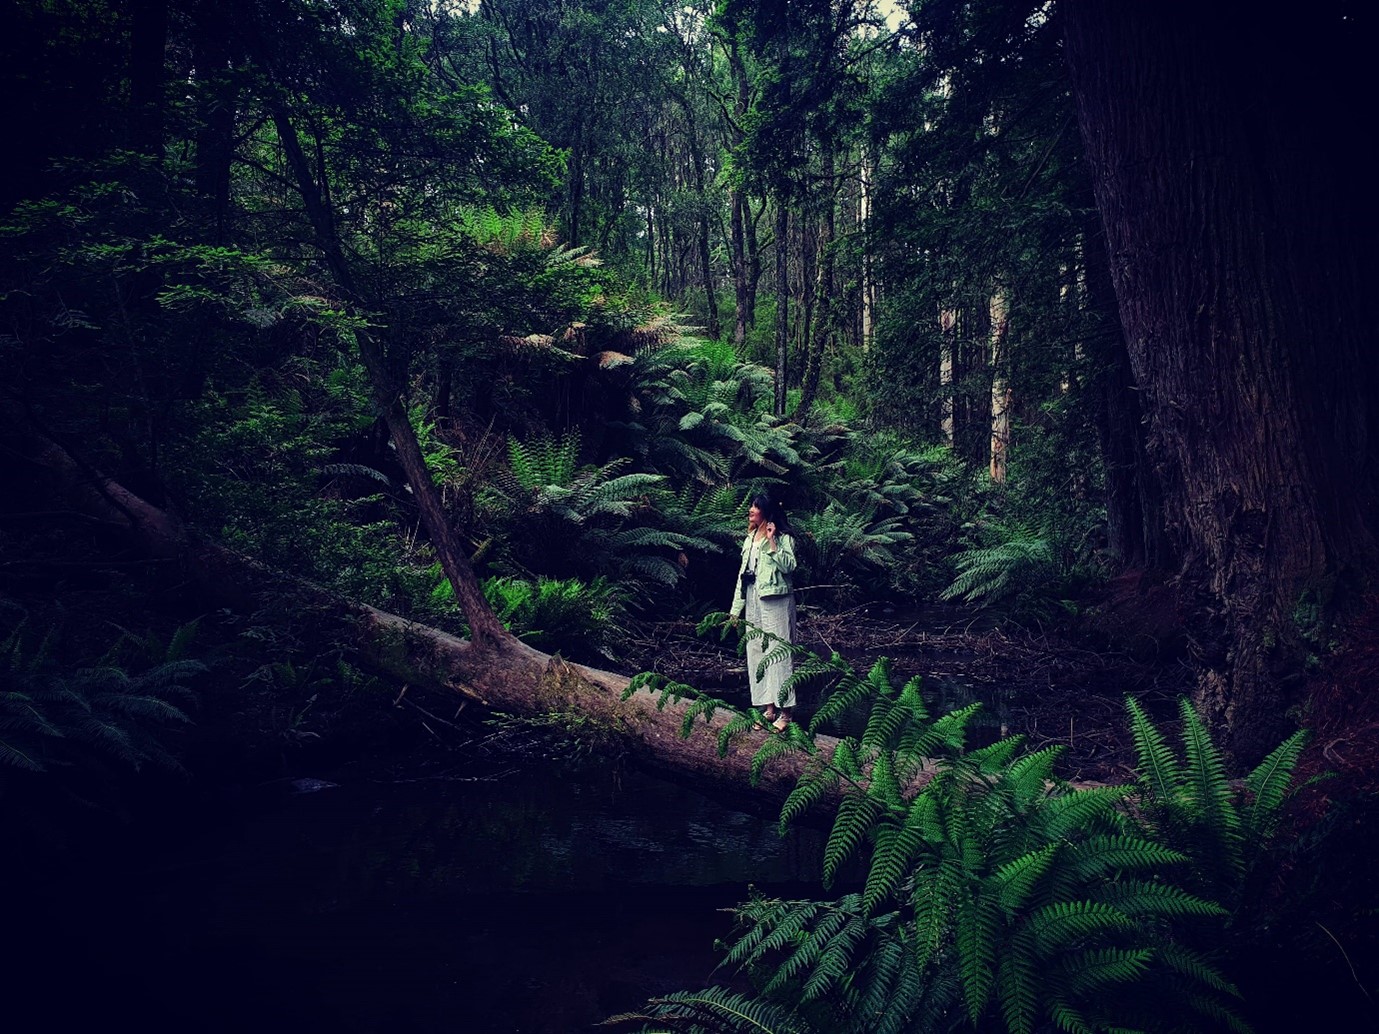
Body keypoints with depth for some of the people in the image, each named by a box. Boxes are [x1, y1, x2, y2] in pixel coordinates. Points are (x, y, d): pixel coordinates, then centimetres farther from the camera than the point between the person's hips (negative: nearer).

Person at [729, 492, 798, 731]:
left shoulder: (783, 537, -6)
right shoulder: (750, 539, 16)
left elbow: (789, 566, -20)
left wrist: (772, 542, -21)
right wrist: (736, 608, 16)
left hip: (775, 601, -8)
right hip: (752, 600, 8)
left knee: (778, 651, -6)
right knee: (756, 651, 7)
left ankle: (785, 711, -2)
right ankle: (768, 708, 15)